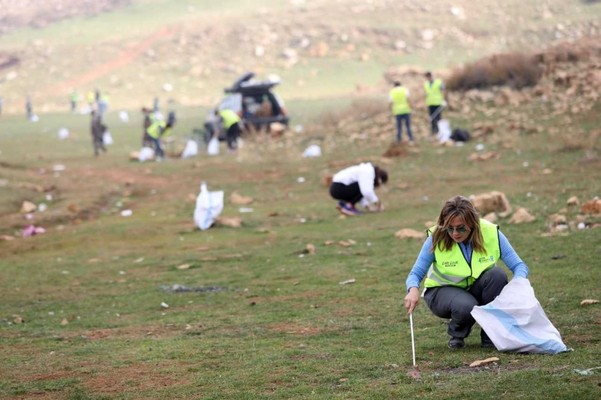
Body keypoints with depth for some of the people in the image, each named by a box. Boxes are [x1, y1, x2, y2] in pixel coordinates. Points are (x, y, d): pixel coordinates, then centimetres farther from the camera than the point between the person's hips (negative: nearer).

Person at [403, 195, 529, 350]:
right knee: (466, 307, -37)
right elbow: (416, 273, -14)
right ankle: (457, 335, 0)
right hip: (444, 291, -3)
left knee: (497, 274, -29)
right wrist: (413, 289, -38)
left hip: (477, 289, 3)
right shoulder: (436, 239, -21)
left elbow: (520, 266, -16)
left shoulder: (491, 233, -19)